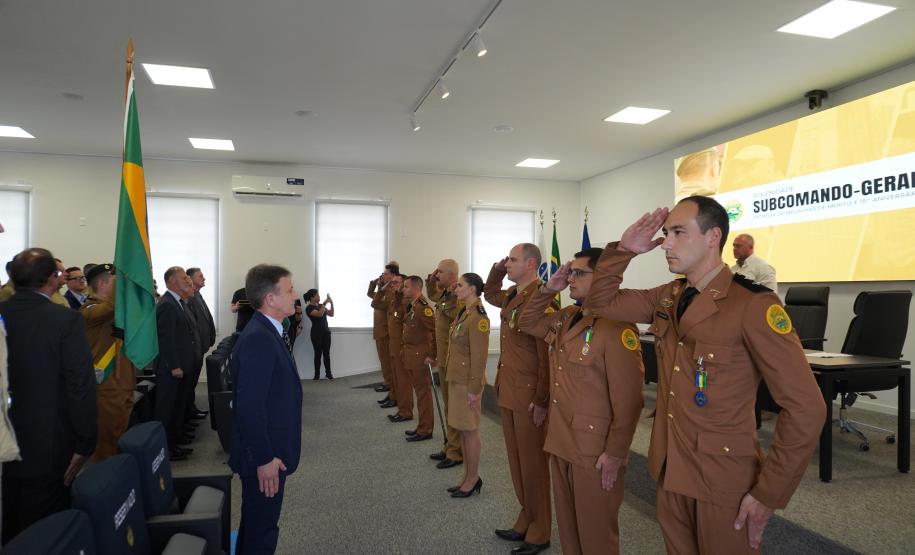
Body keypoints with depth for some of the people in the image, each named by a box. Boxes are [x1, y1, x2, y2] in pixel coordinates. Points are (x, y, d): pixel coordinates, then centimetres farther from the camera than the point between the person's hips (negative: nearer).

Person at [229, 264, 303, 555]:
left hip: (269, 450, 9)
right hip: (264, 456, -9)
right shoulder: (258, 338, -24)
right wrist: (264, 459, -21)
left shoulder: (266, 332, 7)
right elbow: (250, 407, -27)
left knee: (258, 525, 23)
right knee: (260, 531, 6)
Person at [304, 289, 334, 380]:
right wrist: (325, 303, -23)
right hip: (316, 333, -5)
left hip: (326, 332, 5)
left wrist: (331, 303, -1)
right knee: (318, 353, -3)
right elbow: (319, 314, -26)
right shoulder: (309, 308, -10)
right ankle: (317, 374, 5)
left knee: (327, 353, 4)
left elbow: (331, 314, 11)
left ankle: (328, 373, 8)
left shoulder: (321, 305, 10)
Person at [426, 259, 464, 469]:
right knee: (448, 405, 18)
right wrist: (431, 281, 15)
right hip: (444, 358, 9)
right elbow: (432, 296, 32)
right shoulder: (444, 294, 10)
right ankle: (450, 447, 30)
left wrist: (450, 297, -29)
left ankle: (457, 452, 11)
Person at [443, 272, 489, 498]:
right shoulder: (463, 313, 11)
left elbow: (479, 356, -20)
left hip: (467, 382, -9)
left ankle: (473, 479, 16)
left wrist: (474, 388, -19)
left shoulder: (478, 317, -18)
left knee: (470, 430, 2)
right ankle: (468, 477, 26)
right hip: (456, 379, 9)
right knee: (462, 430, 15)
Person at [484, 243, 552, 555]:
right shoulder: (511, 295, 9)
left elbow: (548, 353, -21)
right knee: (517, 461, 18)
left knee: (533, 464, 5)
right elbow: (489, 294, 33)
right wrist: (496, 270, 13)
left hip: (529, 397, -9)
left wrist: (541, 400, -20)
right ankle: (525, 523, 33)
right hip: (508, 393, 9)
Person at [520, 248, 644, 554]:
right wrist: (548, 290, 5)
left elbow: (628, 398, -20)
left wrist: (615, 453, -18)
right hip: (560, 440, 8)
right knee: (567, 523, 22)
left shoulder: (616, 325, -20)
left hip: (595, 449, -8)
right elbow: (528, 322, 21)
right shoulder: (566, 317, 6)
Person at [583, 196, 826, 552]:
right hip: (669, 472, 6)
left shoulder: (752, 305, -19)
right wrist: (623, 251, -3)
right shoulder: (668, 298, 3)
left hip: (722, 484, -6)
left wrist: (769, 493, -15)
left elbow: (805, 409, -19)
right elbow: (600, 302, 13)